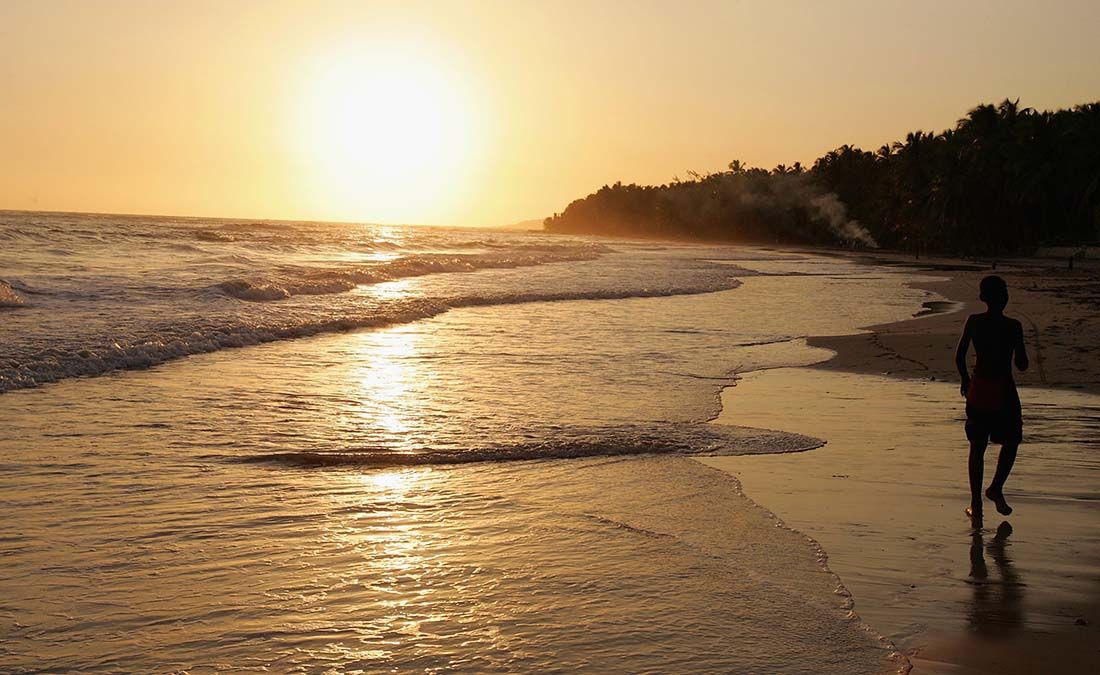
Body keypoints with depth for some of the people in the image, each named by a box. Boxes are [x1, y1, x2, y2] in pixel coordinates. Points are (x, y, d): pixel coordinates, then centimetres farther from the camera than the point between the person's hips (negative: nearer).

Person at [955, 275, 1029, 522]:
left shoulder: (973, 322, -2)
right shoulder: (1013, 326, -10)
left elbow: (960, 356, -1)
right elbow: (1022, 365, -7)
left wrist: (965, 379, 15)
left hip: (978, 388, 3)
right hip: (1004, 390, -3)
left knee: (977, 447, 10)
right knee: (1011, 441, 18)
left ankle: (976, 503, 10)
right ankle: (996, 487, 5)